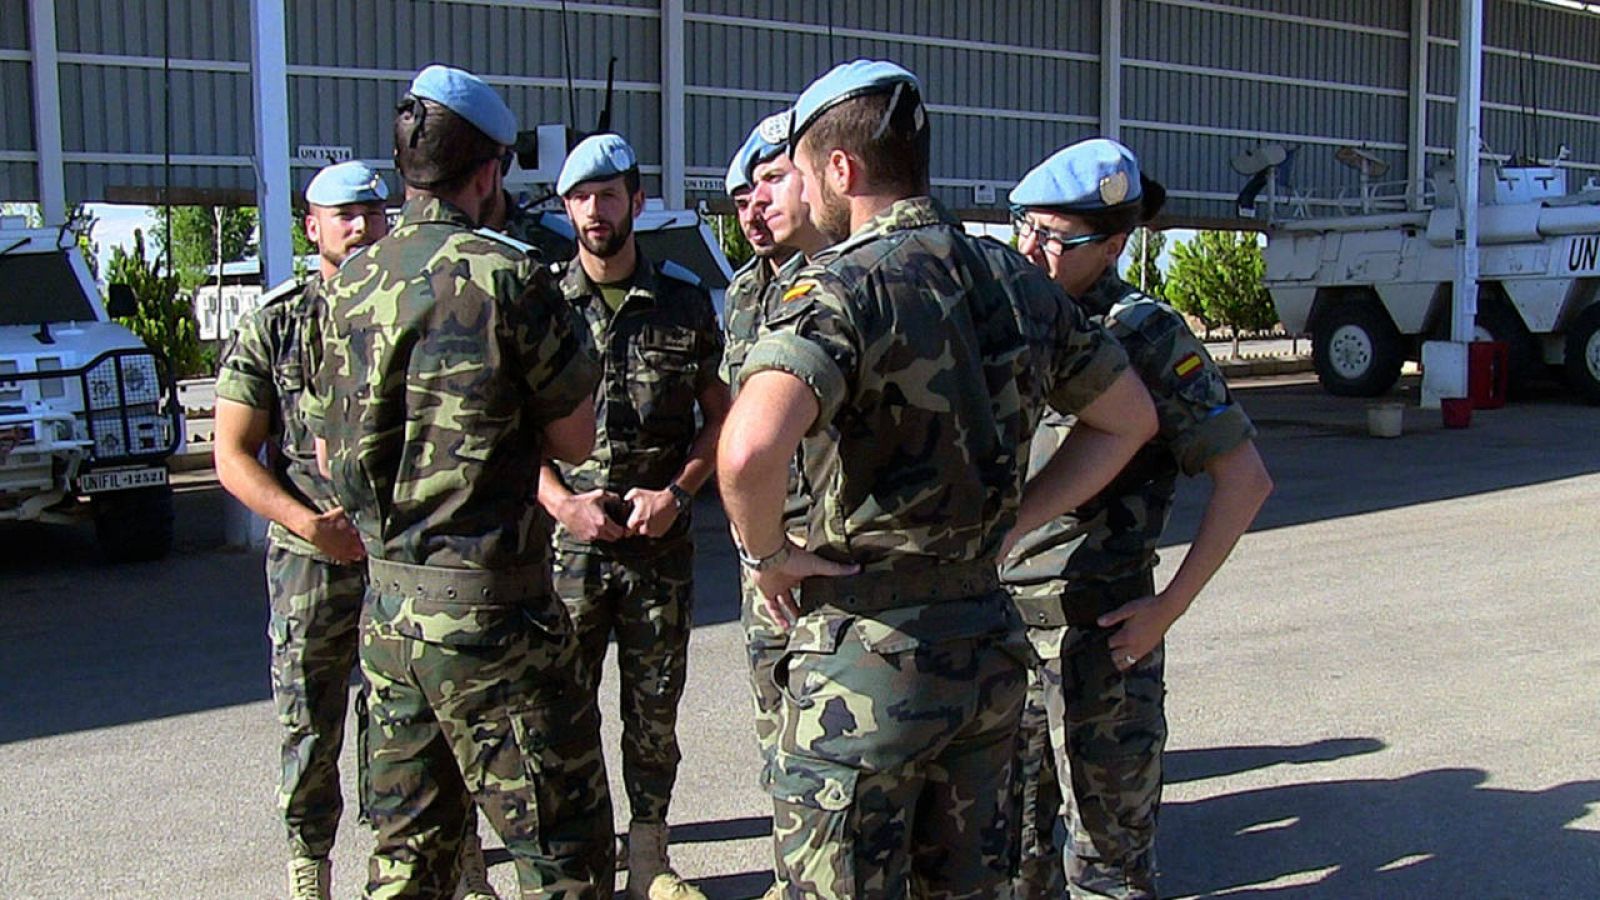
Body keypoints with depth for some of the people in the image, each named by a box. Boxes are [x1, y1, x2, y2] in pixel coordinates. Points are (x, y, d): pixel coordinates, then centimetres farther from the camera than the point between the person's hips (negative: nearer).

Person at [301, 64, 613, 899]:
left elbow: (328, 456, 15)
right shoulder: (504, 276, -13)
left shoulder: (346, 288, 7)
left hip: (385, 603, 7)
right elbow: (576, 440, -6)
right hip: (486, 606, -7)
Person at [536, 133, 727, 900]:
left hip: (662, 542, 1)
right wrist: (562, 502, -9)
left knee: (655, 710, 9)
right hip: (566, 544, -1)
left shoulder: (685, 302, 5)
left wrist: (676, 493, -7)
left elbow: (719, 417, 8)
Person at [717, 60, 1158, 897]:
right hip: (988, 646, 7)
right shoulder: (1017, 281, 6)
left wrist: (765, 551, -15)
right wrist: (1016, 515, 11)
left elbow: (749, 449, -35)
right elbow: (1131, 418, 16)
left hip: (867, 656, -7)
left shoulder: (841, 286, -17)